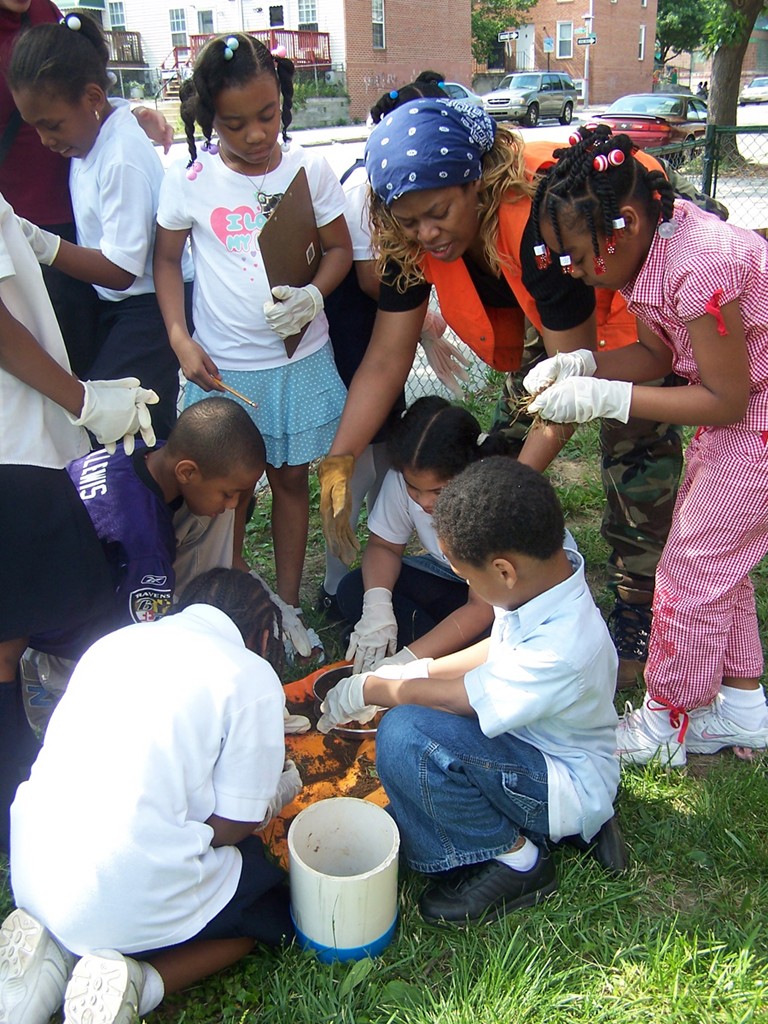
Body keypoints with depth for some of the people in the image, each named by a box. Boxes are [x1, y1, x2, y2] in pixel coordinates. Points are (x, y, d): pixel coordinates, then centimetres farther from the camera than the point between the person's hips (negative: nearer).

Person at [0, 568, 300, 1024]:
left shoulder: (118, 639, 11)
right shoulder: (253, 677, -8)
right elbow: (232, 826, -6)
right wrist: (279, 794, 16)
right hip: (130, 896, -6)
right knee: (274, 910, 21)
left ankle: (57, 951, 9)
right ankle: (136, 983, -2)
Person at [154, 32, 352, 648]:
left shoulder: (308, 170, -4)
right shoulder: (190, 181, -5)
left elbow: (339, 248, 3)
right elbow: (167, 257, 5)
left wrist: (313, 296, -17)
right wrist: (180, 338, -7)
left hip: (299, 360, 1)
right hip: (222, 365, -1)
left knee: (292, 479, 11)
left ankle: (287, 604, 26)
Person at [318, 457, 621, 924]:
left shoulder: (562, 649, -35)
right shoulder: (550, 571, -10)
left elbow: (455, 698, -23)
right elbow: (499, 650, 9)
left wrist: (369, 689, -8)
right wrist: (418, 670, 2)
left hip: (571, 789, -9)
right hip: (533, 742, 9)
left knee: (403, 736, -29)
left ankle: (515, 859, -6)